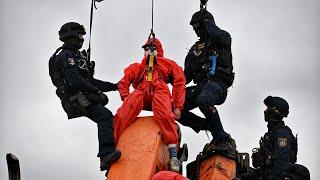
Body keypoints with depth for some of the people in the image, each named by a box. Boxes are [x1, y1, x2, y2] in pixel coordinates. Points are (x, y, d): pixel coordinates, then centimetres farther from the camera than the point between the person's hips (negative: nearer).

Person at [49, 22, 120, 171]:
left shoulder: (75, 55, 28)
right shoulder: (66, 55, -6)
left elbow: (90, 80, 29)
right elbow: (75, 81, -20)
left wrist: (113, 86, 23)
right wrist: (97, 92, -15)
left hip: (83, 99, 11)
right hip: (78, 99, -11)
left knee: (108, 119, 11)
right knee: (105, 116, -29)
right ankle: (106, 156, -44)